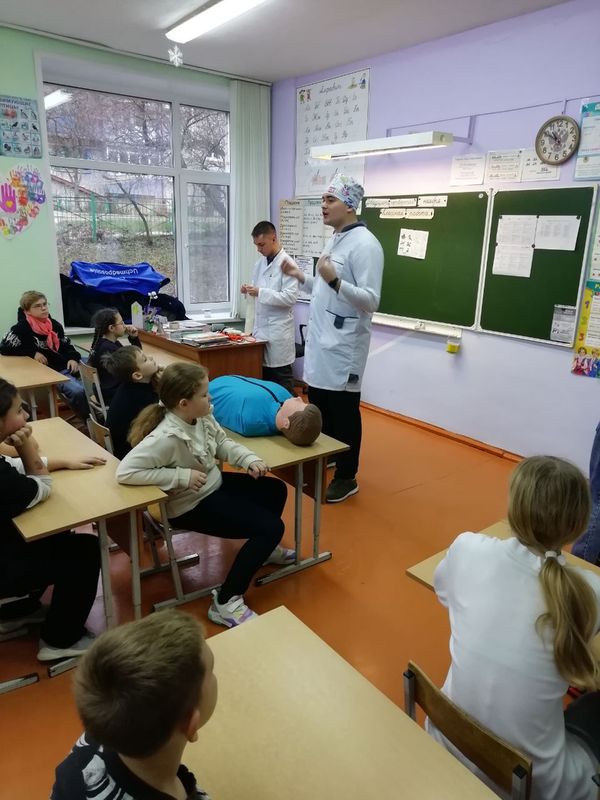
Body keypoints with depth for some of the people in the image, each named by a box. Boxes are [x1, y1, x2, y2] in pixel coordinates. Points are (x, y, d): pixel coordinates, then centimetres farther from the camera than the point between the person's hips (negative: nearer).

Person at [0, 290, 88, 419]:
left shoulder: (55, 324, 11)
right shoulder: (22, 328, -6)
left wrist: (73, 358, 1)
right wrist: (33, 352, -10)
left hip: (67, 365, 7)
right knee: (78, 391, -31)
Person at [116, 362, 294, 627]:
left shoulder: (203, 416, -10)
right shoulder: (166, 437, -34)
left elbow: (222, 443, 7)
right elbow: (125, 471, -38)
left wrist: (250, 460, -11)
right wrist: (182, 476, -34)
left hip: (215, 484, 9)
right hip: (192, 505, -9)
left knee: (276, 489, 19)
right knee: (271, 527, -12)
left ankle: (263, 547, 45)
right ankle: (225, 603, -3)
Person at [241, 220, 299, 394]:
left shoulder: (287, 263, -10)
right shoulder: (260, 263, 12)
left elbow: (291, 297, -18)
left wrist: (260, 292, -22)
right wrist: (249, 290, -2)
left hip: (278, 330, -7)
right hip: (260, 327, 7)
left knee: (281, 381, 1)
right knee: (263, 377, 11)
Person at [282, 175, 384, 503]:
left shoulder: (364, 244, -15)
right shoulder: (334, 240, 14)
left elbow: (370, 301, -22)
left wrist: (333, 280, -32)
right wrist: (301, 277, 13)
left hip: (343, 346, -9)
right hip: (320, 341, 9)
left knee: (343, 412, 3)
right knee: (319, 407, 19)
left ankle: (346, 477, 18)